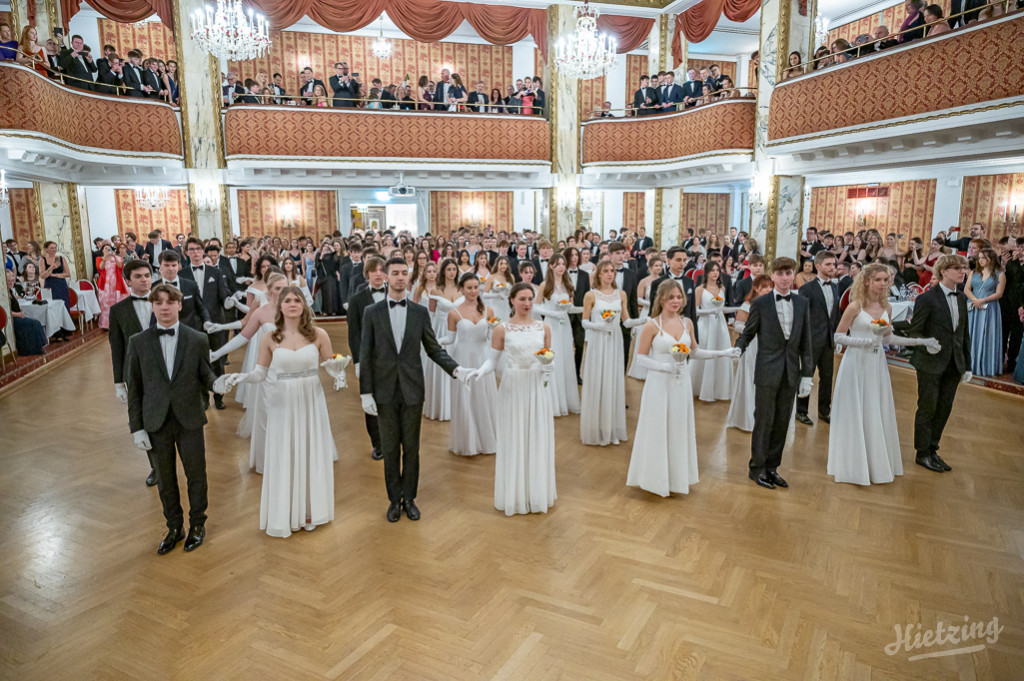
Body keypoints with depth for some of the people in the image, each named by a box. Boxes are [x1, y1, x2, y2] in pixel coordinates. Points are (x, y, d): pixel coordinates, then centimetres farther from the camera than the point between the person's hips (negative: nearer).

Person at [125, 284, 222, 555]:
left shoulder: (198, 339, -3)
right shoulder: (138, 342, -1)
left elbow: (204, 375, 0)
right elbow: (134, 387, 1)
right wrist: (136, 427, -2)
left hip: (190, 420, -1)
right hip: (156, 422, 1)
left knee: (196, 475, 11)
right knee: (165, 479, 14)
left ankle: (197, 524, 33)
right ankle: (174, 527, 34)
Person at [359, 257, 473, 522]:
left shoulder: (420, 312, 2)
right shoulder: (372, 313, -1)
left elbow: (434, 349, 5)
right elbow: (365, 355, -1)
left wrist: (456, 370, -10)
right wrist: (365, 393, -5)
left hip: (412, 390, 1)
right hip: (385, 391, -1)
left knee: (411, 448, 10)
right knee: (390, 448, 10)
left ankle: (409, 498, 25)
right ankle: (394, 500, 24)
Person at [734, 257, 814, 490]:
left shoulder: (802, 303, 7)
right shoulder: (760, 303, -3)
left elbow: (805, 342, 8)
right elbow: (748, 333, 1)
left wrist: (807, 374, 6)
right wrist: (737, 350, -18)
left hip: (791, 373, 4)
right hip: (767, 372, -4)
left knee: (782, 423, 10)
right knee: (764, 422, 3)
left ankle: (772, 467, 24)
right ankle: (757, 468, 17)